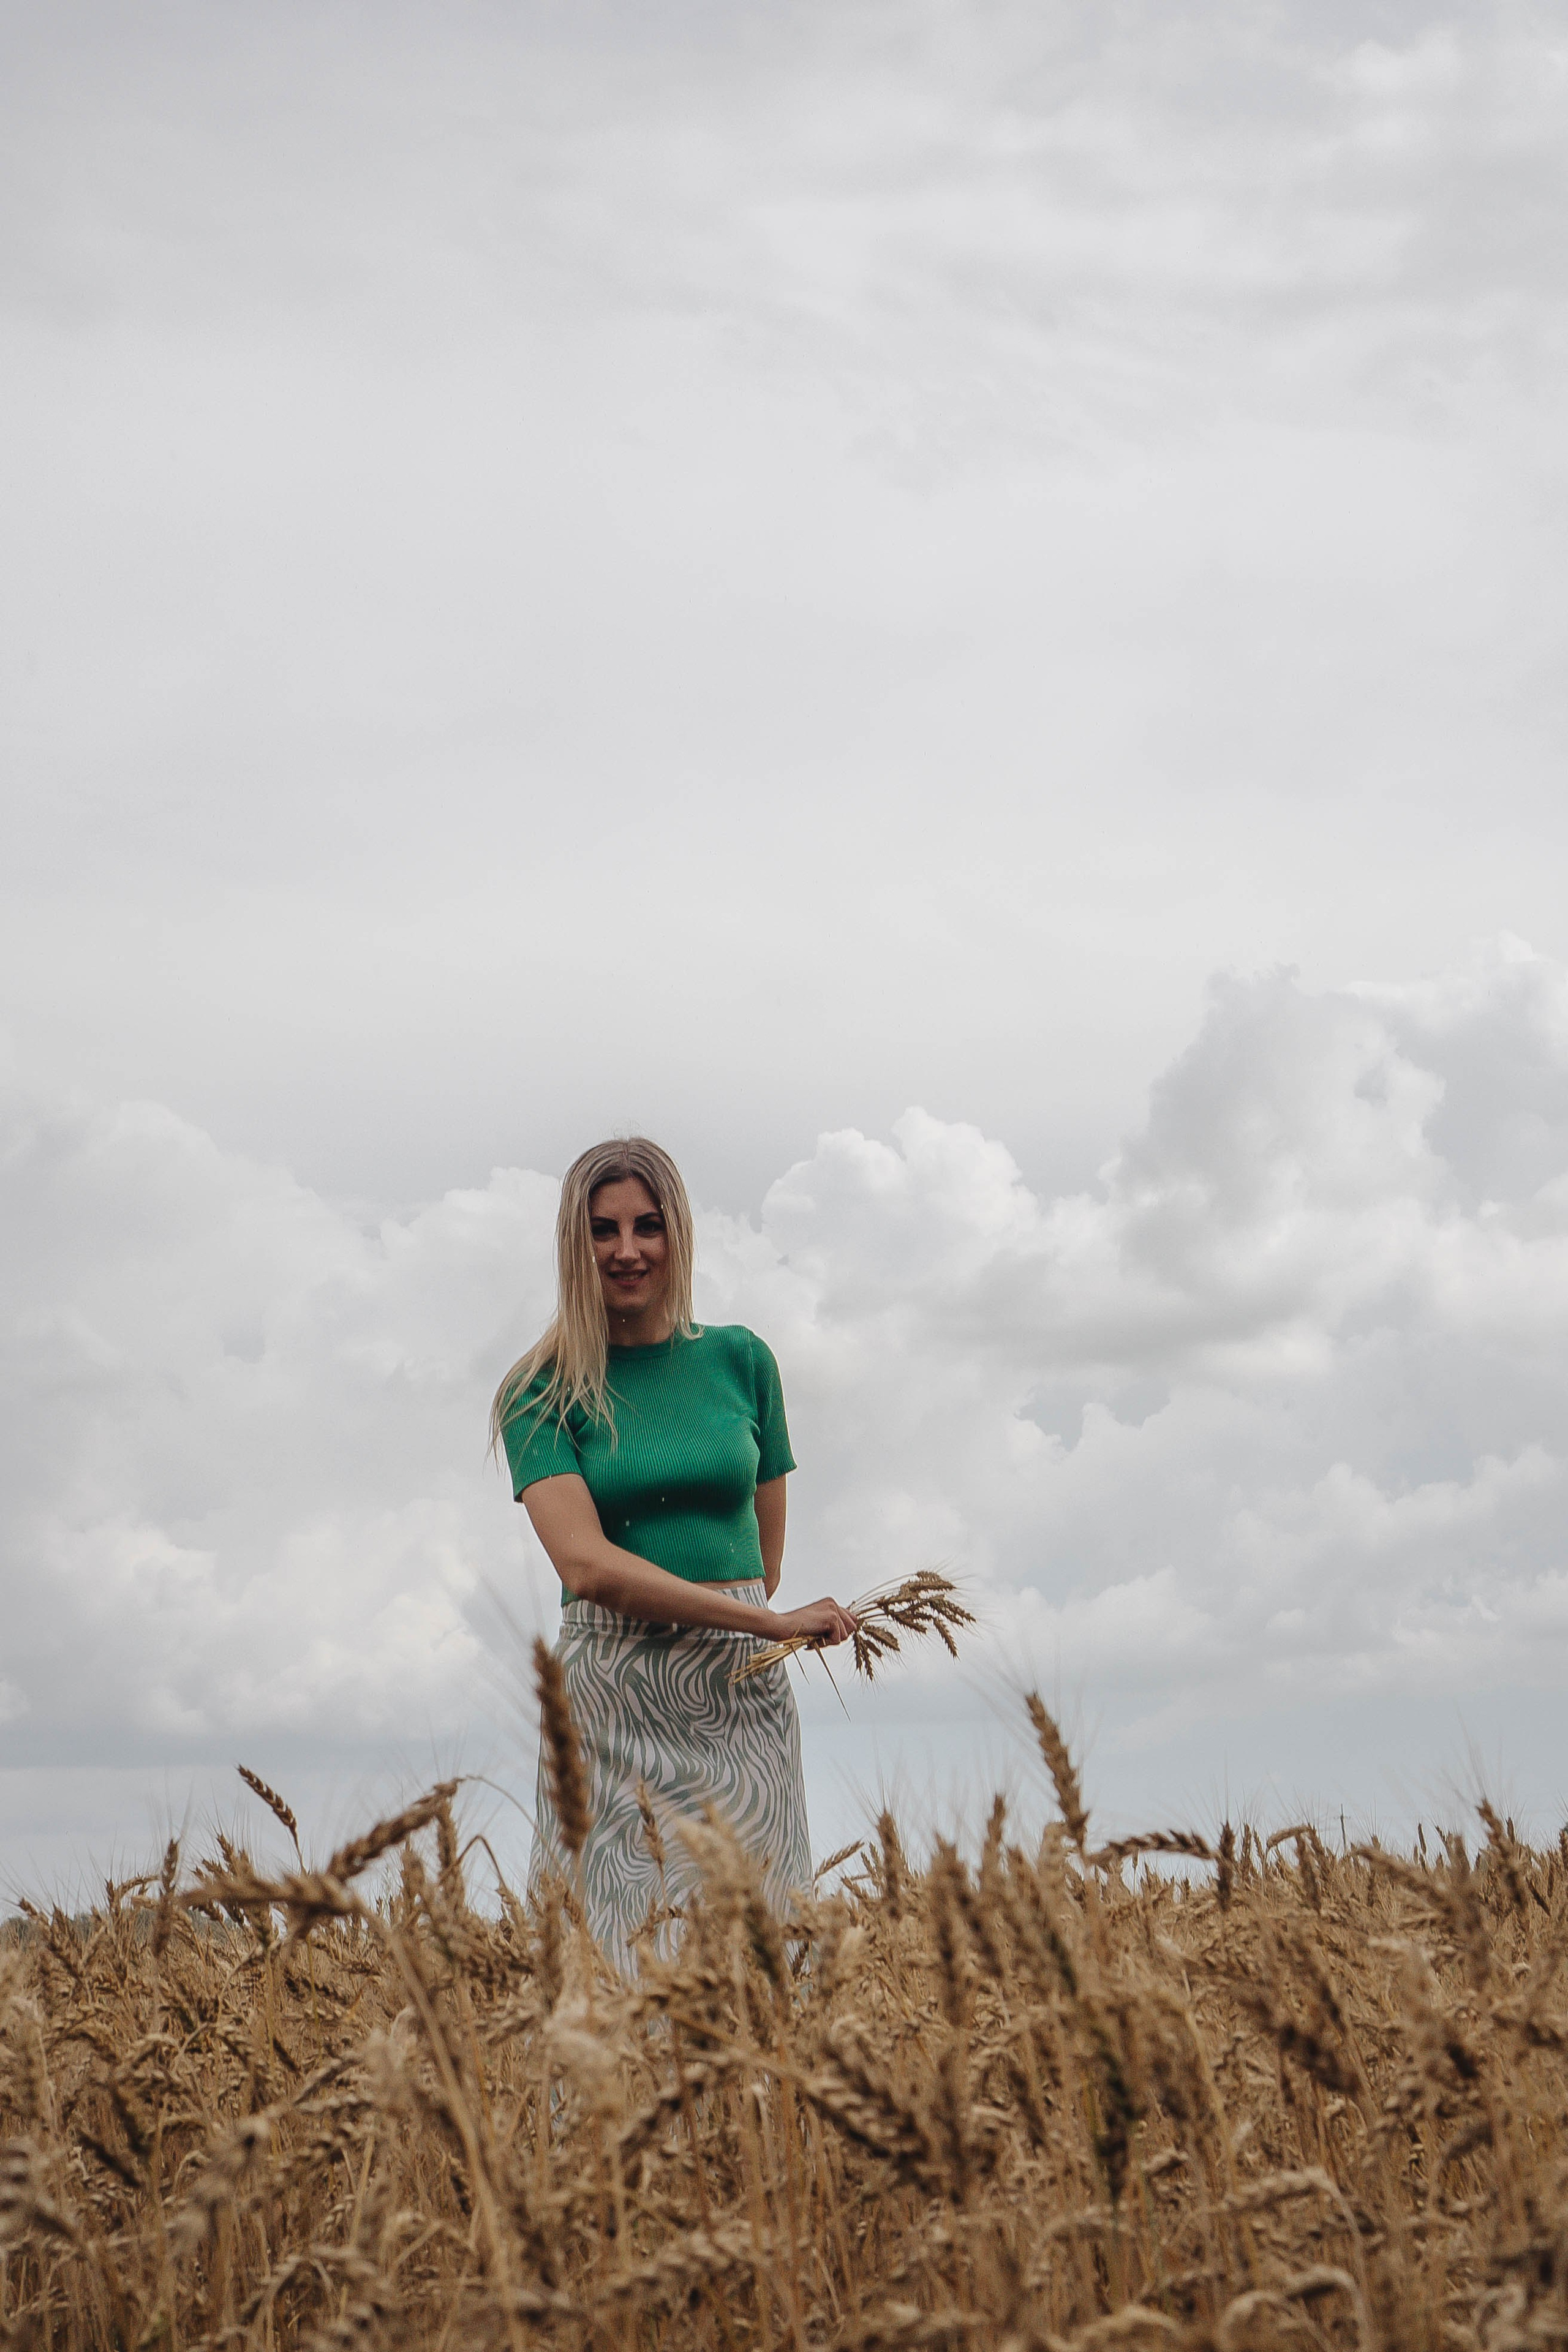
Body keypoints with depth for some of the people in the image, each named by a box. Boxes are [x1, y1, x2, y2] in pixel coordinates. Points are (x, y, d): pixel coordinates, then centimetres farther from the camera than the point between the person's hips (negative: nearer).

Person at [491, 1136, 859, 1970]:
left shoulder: (741, 1359, 8)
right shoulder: (543, 1392, -1)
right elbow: (586, 1563, -13)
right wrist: (771, 1622, -15)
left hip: (740, 1695, 3)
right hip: (611, 1708, -2)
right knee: (612, 1953, -6)